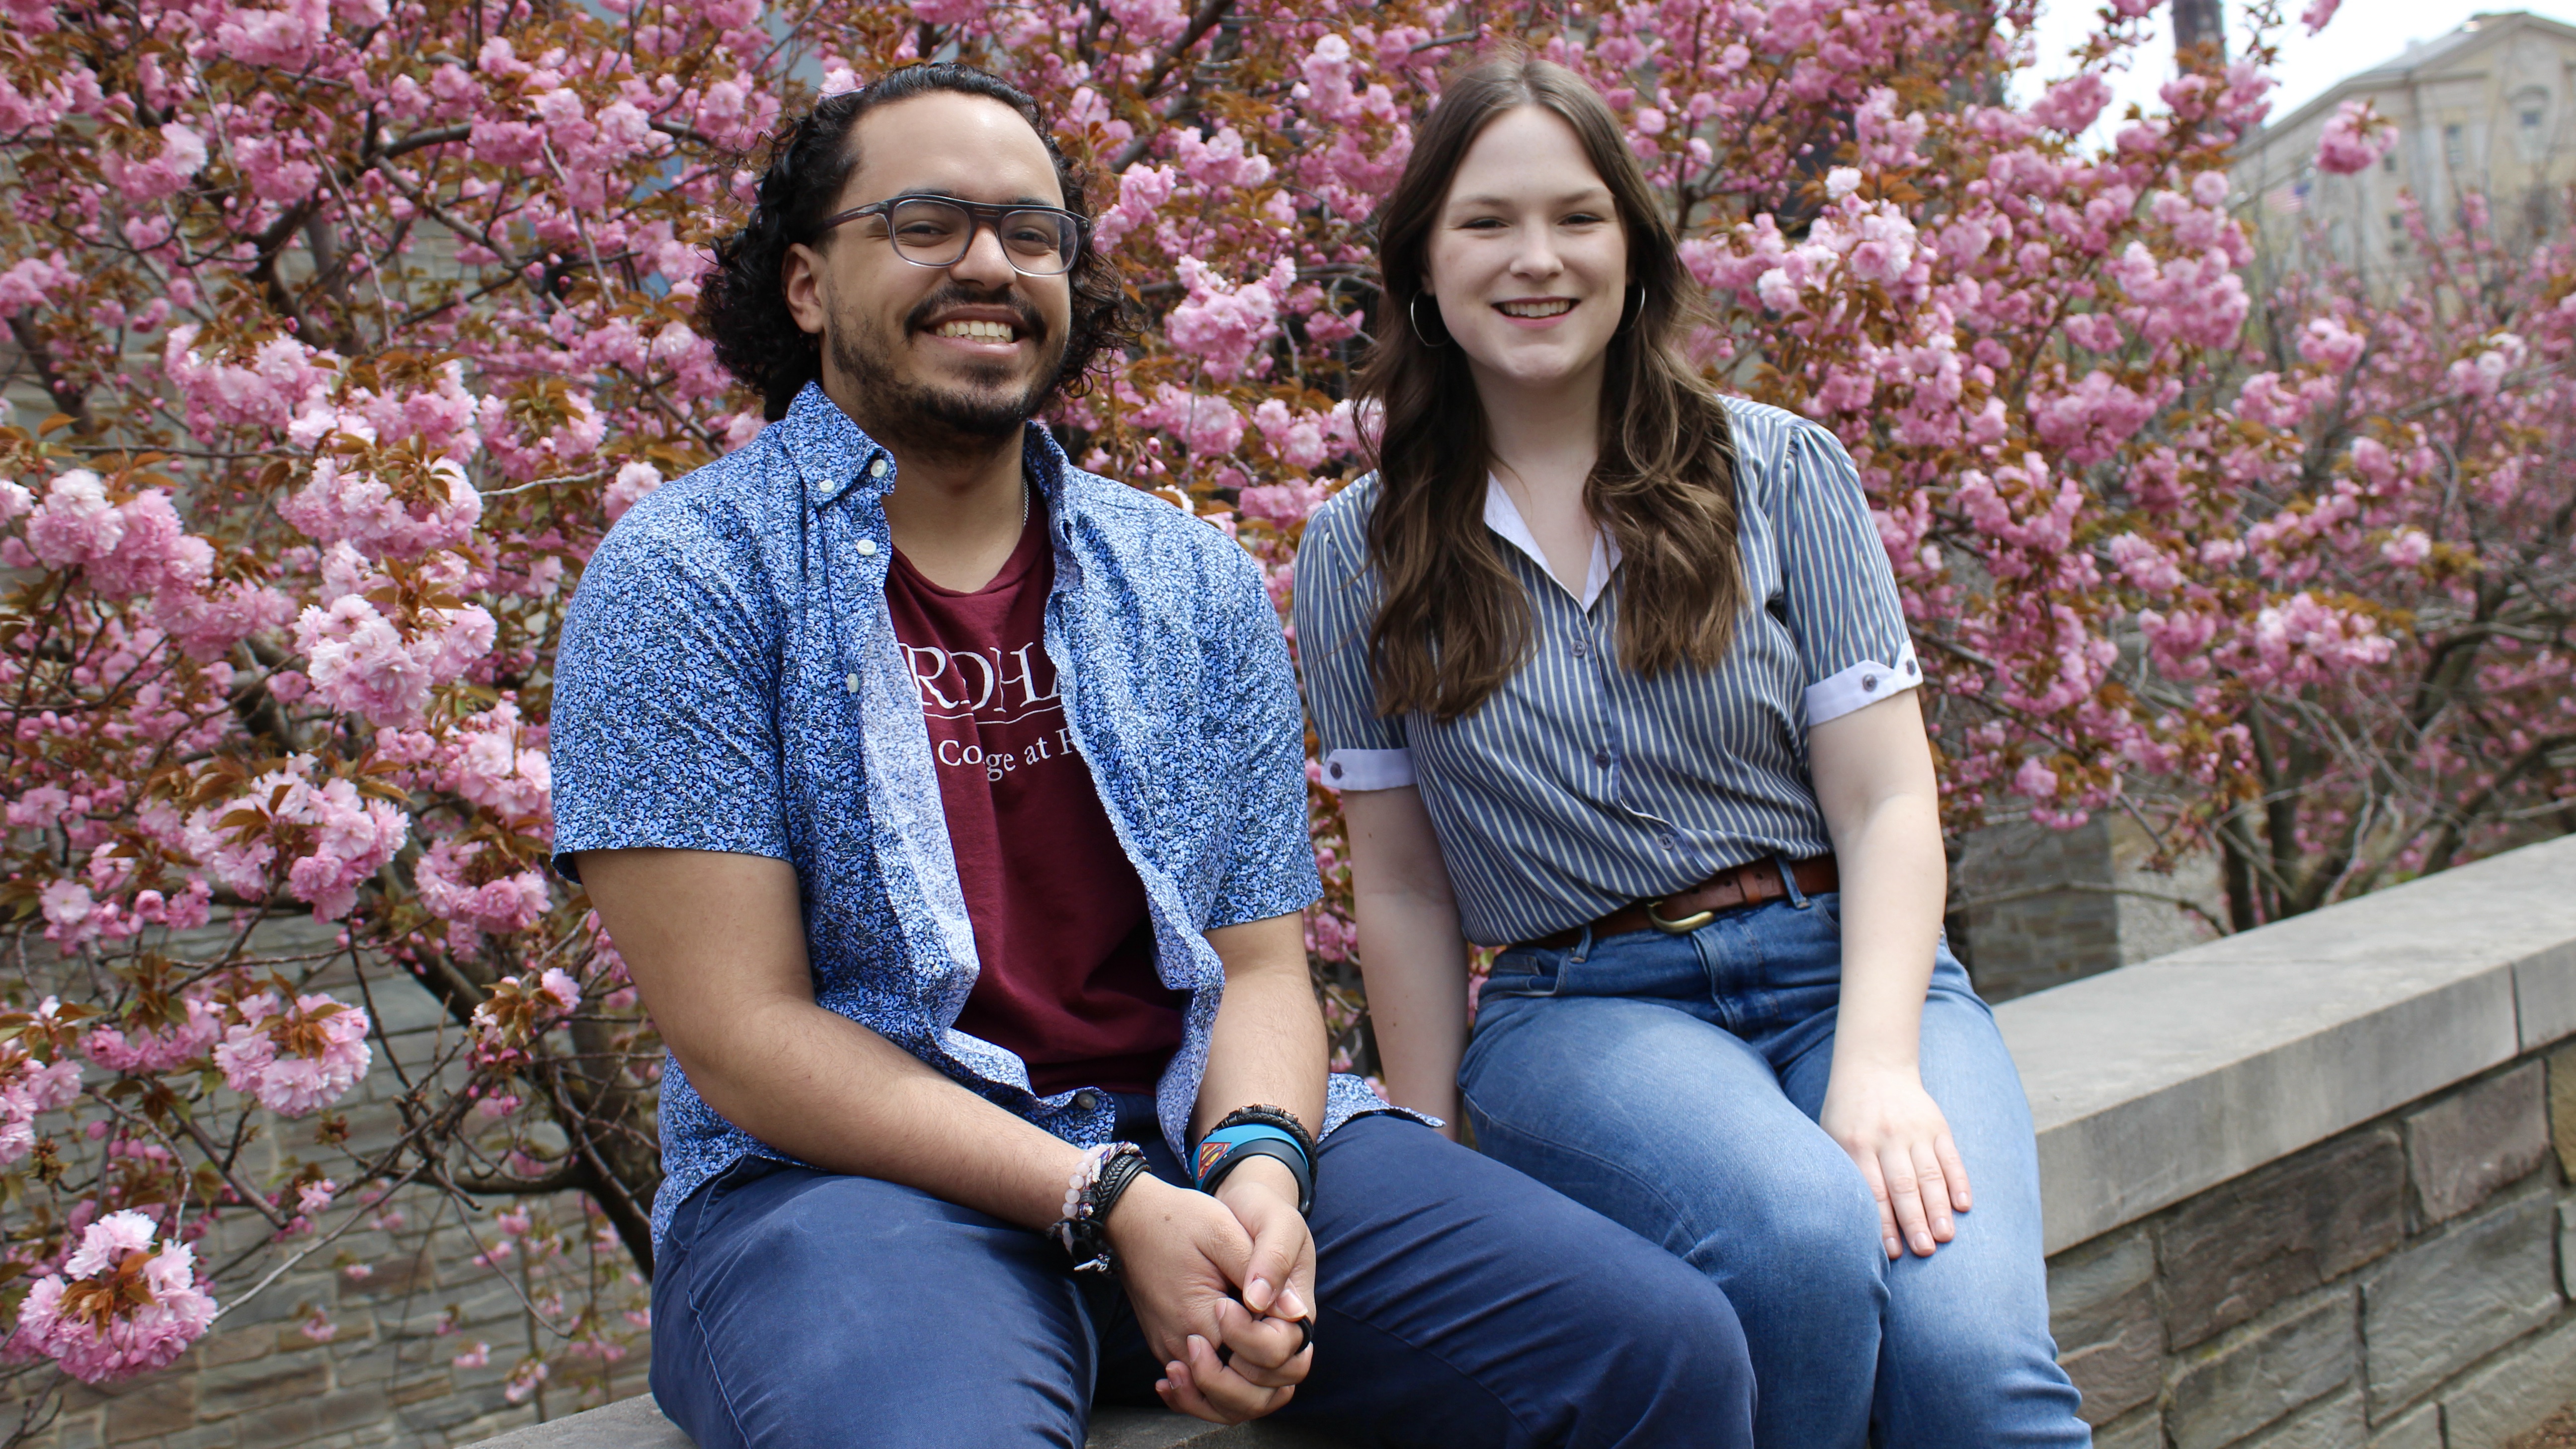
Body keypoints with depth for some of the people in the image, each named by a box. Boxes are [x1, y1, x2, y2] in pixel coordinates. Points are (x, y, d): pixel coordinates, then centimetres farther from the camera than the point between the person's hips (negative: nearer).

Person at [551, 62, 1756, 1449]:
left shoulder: (1197, 582, 10)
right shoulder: (681, 580, -3)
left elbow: (1260, 958, 7)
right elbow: (743, 1035, -10)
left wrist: (1259, 1166, -15)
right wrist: (1108, 1204, -18)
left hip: (1207, 1137, 4)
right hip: (856, 1175, -4)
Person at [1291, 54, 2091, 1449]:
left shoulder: (1782, 472, 4)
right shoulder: (1359, 553, 5)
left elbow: (1885, 804, 0)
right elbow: (1403, 888, 9)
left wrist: (1878, 1065, -15)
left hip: (1834, 963, 1)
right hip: (1577, 1007, 0)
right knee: (1804, 1243, -32)